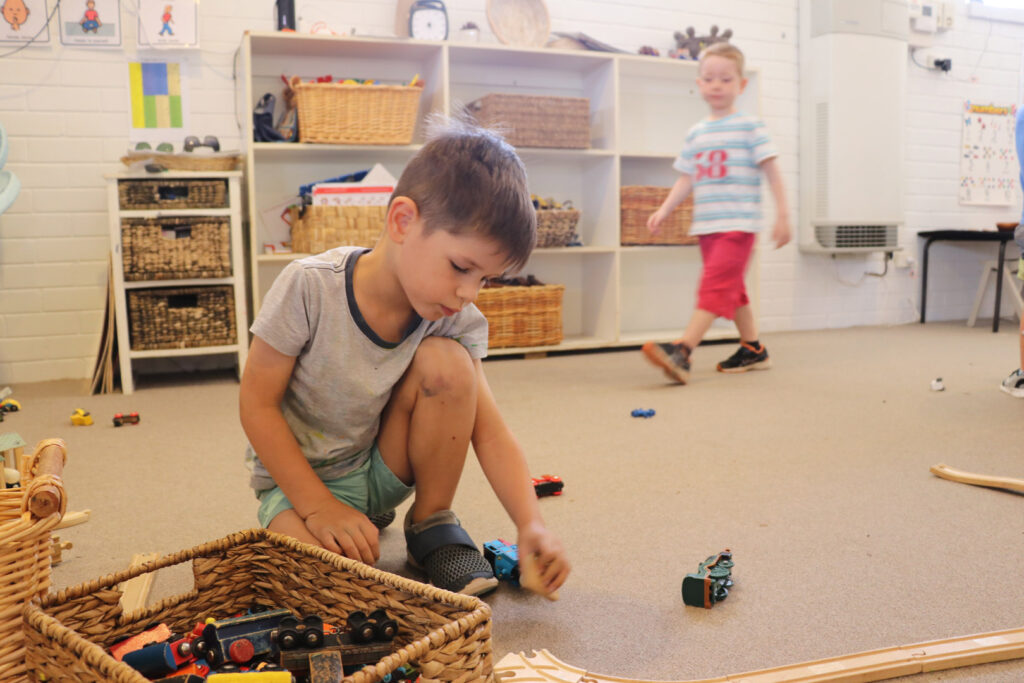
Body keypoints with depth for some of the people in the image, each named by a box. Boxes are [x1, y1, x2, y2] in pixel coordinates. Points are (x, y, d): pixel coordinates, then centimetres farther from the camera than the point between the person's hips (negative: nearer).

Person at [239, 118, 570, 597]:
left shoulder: (457, 322, -15)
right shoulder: (310, 287, -26)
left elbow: (489, 432, -14)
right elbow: (257, 403, -18)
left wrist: (530, 524, -29)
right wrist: (319, 506, -23)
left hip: (381, 468, 4)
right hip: (296, 476, -3)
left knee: (446, 360, -24)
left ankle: (432, 523, -5)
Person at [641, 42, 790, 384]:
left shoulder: (749, 126, -2)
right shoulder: (696, 134, 14)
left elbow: (772, 171, -4)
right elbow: (686, 178, 17)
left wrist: (782, 214, -9)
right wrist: (664, 210, 6)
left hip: (738, 224, -7)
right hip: (707, 225, 7)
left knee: (716, 285, -16)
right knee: (732, 288, 13)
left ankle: (682, 351, -25)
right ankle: (753, 350, 26)